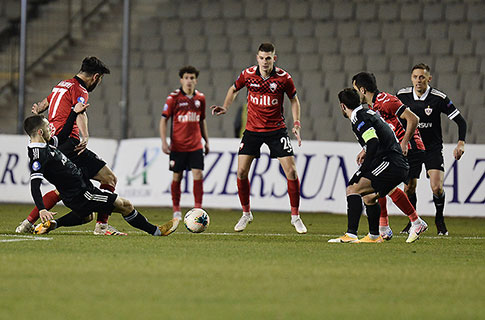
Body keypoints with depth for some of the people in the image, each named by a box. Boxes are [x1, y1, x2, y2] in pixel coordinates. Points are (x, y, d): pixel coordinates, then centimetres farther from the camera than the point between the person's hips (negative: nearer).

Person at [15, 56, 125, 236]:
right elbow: (79, 113, -28)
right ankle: (102, 225, -13)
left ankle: (27, 224, 17)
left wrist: (38, 109, 60)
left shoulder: (62, 85, 21)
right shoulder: (79, 90, -7)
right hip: (68, 142, -10)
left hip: (53, 145, 10)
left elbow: (45, 103, 41)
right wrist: (85, 137, -42)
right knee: (109, 178, -7)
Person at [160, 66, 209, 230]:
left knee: (198, 175, -8)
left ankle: (198, 209, -3)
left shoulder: (200, 98, 5)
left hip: (195, 145, 2)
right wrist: (164, 141, -12)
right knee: (177, 176, 5)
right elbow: (164, 119, -4)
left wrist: (206, 141, 16)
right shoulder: (174, 97, -6)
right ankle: (176, 209, 20)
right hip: (177, 145, -2)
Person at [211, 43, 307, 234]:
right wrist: (225, 107, -2)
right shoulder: (248, 74, -7)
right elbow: (234, 89, 14)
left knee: (291, 171, -10)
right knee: (241, 172, -5)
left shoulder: (283, 78, -10)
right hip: (252, 130, 1)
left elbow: (294, 99, 6)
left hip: (276, 130, -1)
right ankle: (246, 214, 15)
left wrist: (296, 123, -4)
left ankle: (295, 216, 4)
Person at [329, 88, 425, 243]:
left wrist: (361, 171, -19)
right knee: (368, 196, 26)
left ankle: (351, 235, -23)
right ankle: (374, 236, 39)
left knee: (353, 188, -15)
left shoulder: (359, 118, -11)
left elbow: (374, 144, -22)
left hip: (390, 164, -10)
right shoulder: (367, 113, 20)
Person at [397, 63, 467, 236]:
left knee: (437, 187, -15)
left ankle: (440, 220, 11)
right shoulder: (402, 95, -6)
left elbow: (460, 121, -9)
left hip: (433, 148, -2)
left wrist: (461, 143, -21)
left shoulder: (439, 98, -14)